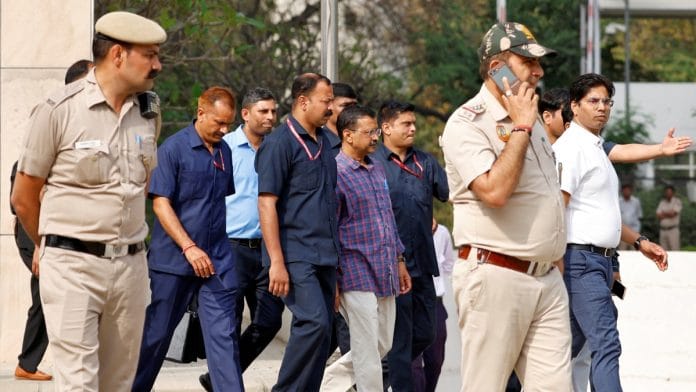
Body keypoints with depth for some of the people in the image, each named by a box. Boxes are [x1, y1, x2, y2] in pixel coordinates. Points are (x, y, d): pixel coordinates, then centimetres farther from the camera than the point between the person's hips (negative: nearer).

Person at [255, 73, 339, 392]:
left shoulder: (324, 141, 14)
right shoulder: (280, 142, -9)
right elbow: (267, 203, -13)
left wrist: (335, 250, 16)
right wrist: (276, 262, -19)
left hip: (324, 254, 8)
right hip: (296, 254, -8)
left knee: (321, 329, 6)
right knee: (314, 321, -18)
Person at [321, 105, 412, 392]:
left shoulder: (377, 169, 13)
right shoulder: (335, 173, -11)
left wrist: (399, 260, 19)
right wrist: (332, 282, -12)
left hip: (385, 275, 8)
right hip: (357, 276, -8)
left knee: (382, 346, 14)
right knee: (367, 352, -3)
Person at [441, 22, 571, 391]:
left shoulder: (531, 120, 18)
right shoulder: (466, 123, -8)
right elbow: (494, 190, -24)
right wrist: (520, 129, -14)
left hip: (548, 279, 8)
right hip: (495, 277, -7)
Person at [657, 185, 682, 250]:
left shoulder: (677, 201, -2)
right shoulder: (662, 202, 12)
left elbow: (672, 214, -14)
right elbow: (658, 216, 2)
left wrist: (663, 213, 1)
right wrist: (668, 214, -8)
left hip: (673, 230, -5)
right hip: (663, 230, 5)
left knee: (675, 251, -9)